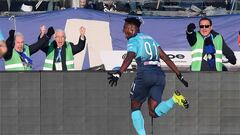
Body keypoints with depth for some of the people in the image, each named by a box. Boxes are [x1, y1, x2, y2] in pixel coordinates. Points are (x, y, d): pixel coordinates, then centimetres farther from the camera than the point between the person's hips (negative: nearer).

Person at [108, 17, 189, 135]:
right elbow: (165, 58, 23)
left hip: (145, 73, -6)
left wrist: (118, 73, -29)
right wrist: (179, 75, 24)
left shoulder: (133, 41, 6)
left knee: (135, 107, 11)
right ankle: (174, 99, -21)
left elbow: (129, 57, -15)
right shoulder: (150, 38, 26)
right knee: (154, 112, 2)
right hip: (159, 74, 6)